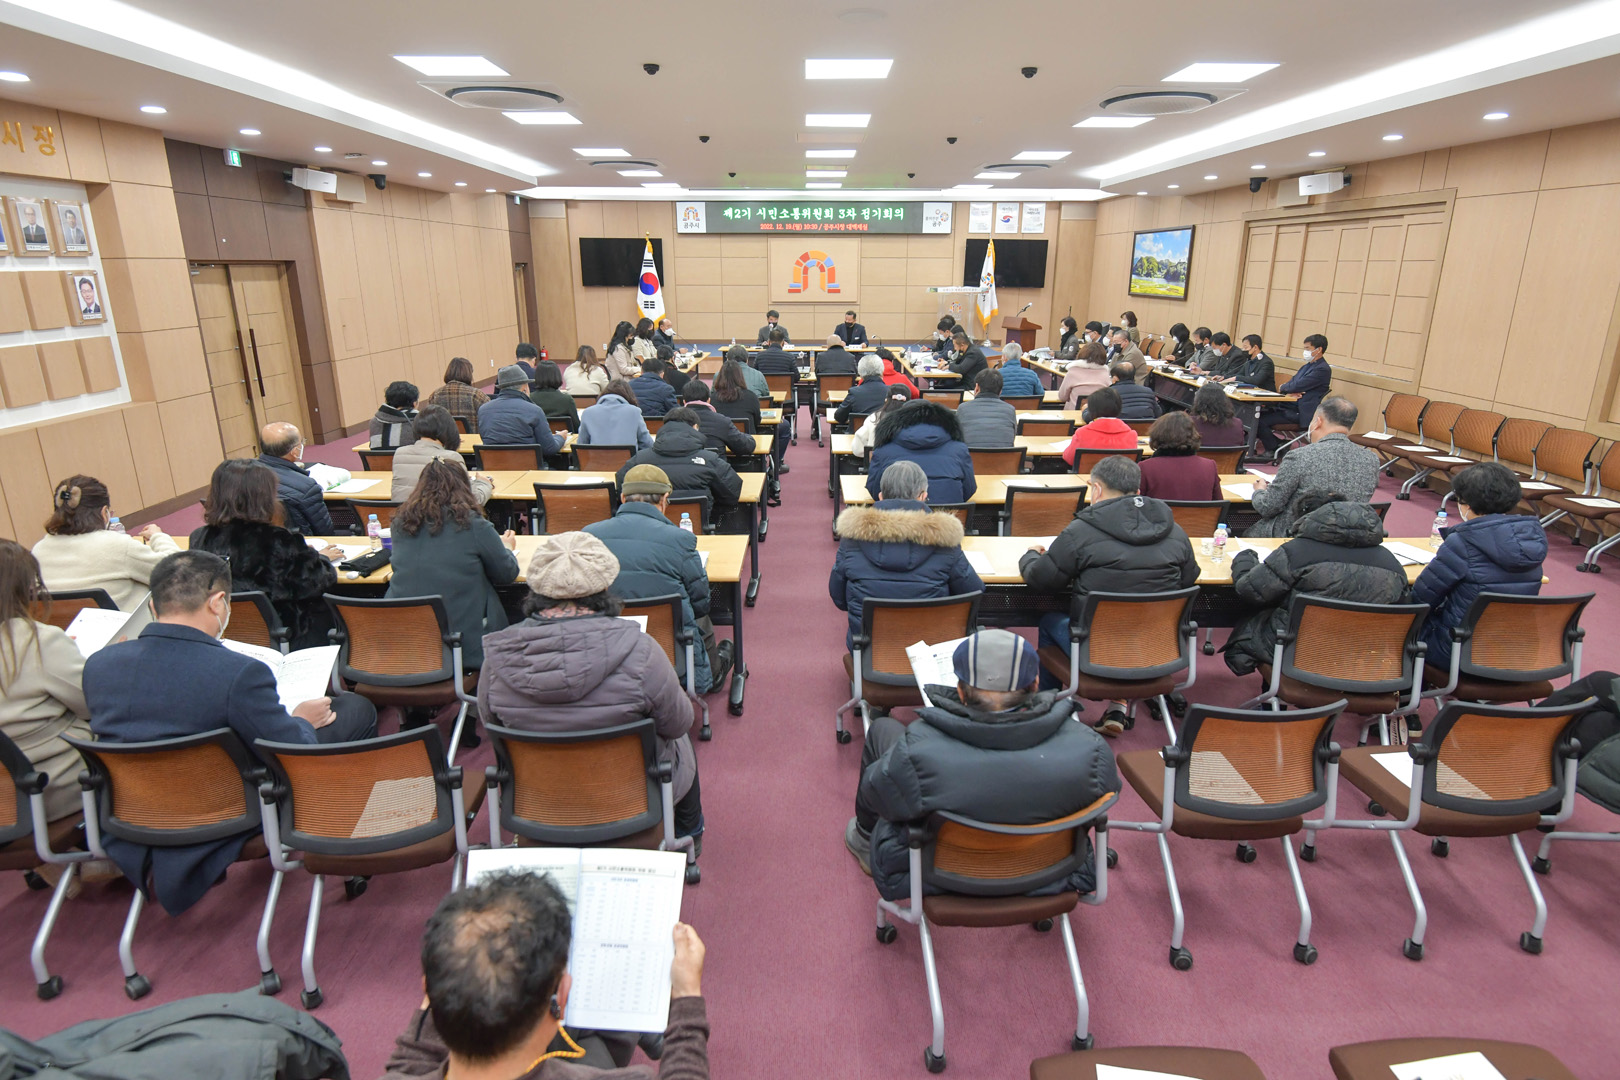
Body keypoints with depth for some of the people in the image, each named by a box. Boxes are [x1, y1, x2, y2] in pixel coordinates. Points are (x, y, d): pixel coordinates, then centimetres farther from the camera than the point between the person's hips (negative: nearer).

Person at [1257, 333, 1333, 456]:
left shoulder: (1322, 369, -12)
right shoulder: (1307, 366, 19)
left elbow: (1296, 386, -20)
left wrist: (1281, 388, -1)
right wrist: (1292, 391, -11)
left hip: (1300, 413, -9)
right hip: (1289, 405, 9)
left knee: (1261, 421, -22)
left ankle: (1273, 451, -1)